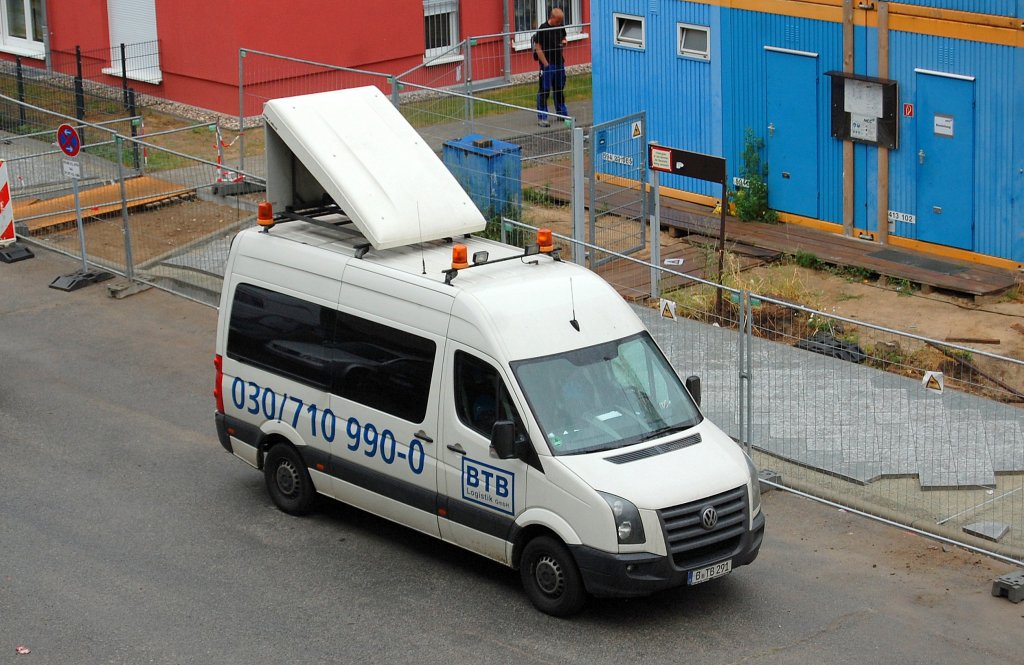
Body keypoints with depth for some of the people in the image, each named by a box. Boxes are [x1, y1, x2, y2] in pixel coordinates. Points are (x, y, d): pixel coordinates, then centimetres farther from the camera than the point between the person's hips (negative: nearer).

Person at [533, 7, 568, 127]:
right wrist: (545, 64, -17)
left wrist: (564, 42, -2)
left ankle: (562, 113, 30)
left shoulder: (560, 27, 5)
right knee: (544, 91, -3)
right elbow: (538, 48, -16)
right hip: (547, 64, -7)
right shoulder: (543, 29, -15)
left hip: (559, 62, 7)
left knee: (559, 89, 18)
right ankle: (542, 117, 2)